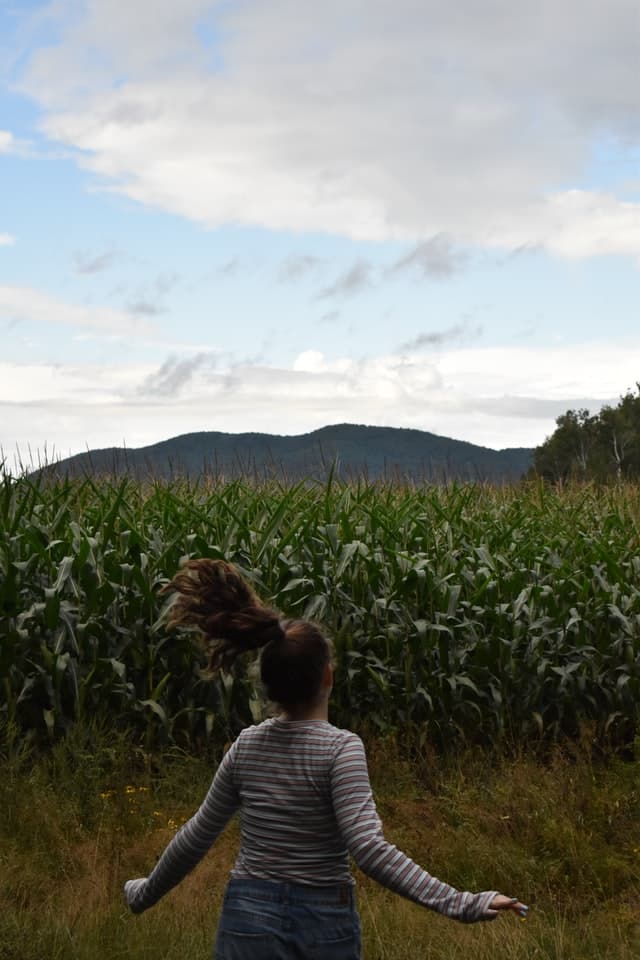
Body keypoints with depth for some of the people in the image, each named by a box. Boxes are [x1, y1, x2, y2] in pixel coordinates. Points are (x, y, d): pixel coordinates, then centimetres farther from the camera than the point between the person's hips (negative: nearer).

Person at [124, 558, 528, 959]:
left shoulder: (247, 745, -1)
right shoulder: (340, 747, -15)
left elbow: (198, 835, 7)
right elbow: (368, 847, -24)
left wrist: (147, 892, 24)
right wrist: (459, 903, -27)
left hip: (248, 918, 3)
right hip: (323, 926, -3)